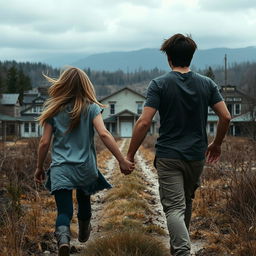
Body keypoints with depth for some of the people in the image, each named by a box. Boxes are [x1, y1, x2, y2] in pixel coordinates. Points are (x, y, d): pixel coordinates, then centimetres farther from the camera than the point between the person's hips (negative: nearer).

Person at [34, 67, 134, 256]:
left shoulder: (53, 110, 0)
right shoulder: (91, 108, -4)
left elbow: (45, 142, 0)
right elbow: (103, 134, -16)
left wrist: (39, 168, 13)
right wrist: (122, 161, -17)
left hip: (60, 169, -1)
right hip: (85, 168, 1)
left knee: (64, 210, -3)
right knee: (84, 201, 27)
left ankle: (63, 237, -34)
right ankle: (83, 233, 51)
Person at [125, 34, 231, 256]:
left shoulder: (159, 84, -9)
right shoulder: (207, 84, 2)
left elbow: (144, 122, -16)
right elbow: (225, 117, -1)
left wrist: (130, 155, -9)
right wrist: (216, 144, 15)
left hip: (168, 156, -4)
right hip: (196, 156, 4)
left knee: (174, 208, -6)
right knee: (186, 204, 22)